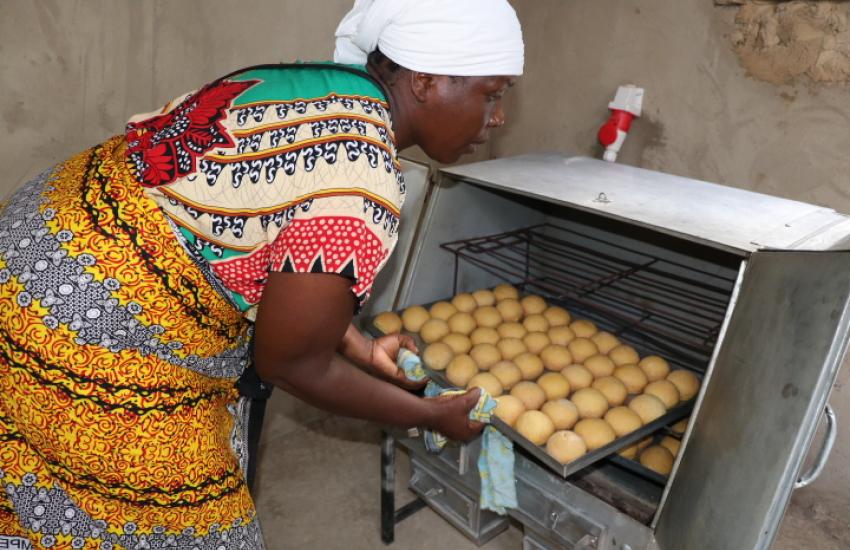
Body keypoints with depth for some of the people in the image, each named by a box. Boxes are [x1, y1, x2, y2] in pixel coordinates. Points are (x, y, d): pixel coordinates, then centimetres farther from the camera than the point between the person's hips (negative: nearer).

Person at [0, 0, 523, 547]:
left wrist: (362, 349, 15)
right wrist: (431, 415, -1)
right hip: (83, 350, -8)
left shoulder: (319, 86, 1)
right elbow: (290, 364, -15)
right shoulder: (361, 187, -27)